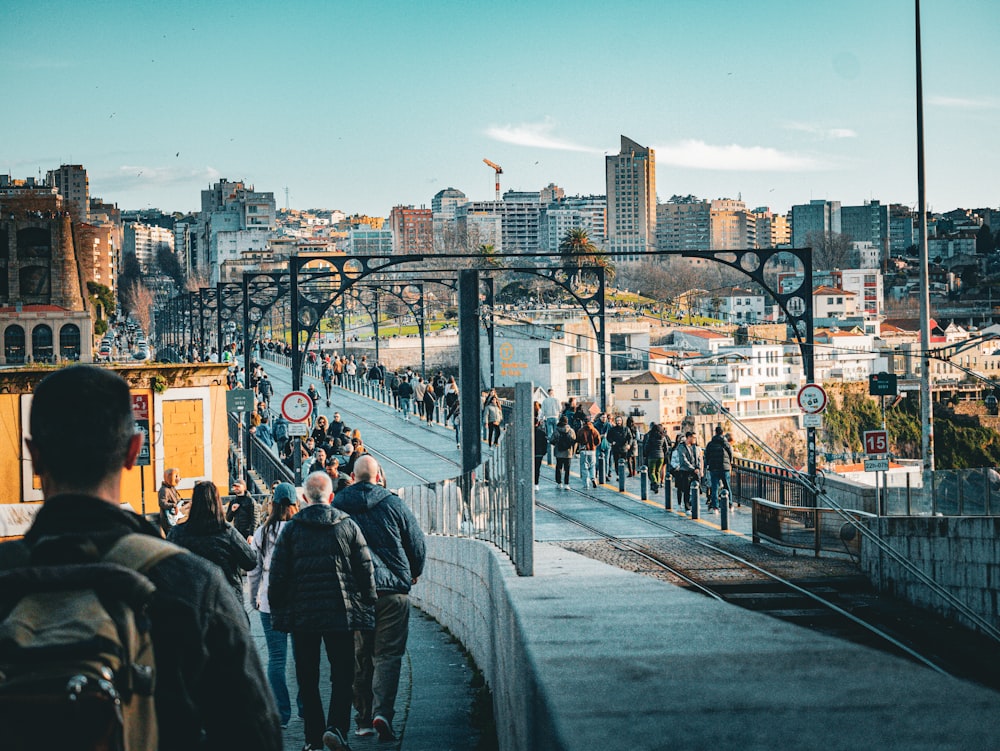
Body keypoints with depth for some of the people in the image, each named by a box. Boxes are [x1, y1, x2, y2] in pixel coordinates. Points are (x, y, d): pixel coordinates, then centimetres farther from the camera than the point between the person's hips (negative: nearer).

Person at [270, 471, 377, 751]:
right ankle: (336, 726, -14)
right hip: (341, 613, 0)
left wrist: (277, 612, 9)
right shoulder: (348, 526, 3)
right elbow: (366, 571, 3)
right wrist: (368, 610, 9)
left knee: (307, 678, 9)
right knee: (342, 675, 4)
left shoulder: (291, 529, 2)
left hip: (301, 614, 1)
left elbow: (278, 574, 1)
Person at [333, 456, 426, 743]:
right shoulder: (394, 505, -3)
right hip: (392, 590, -2)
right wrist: (413, 574, 23)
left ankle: (363, 717, 13)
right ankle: (382, 712, -16)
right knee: (387, 655, 0)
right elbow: (418, 546, 4)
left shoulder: (336, 507, 1)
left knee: (359, 656, 11)